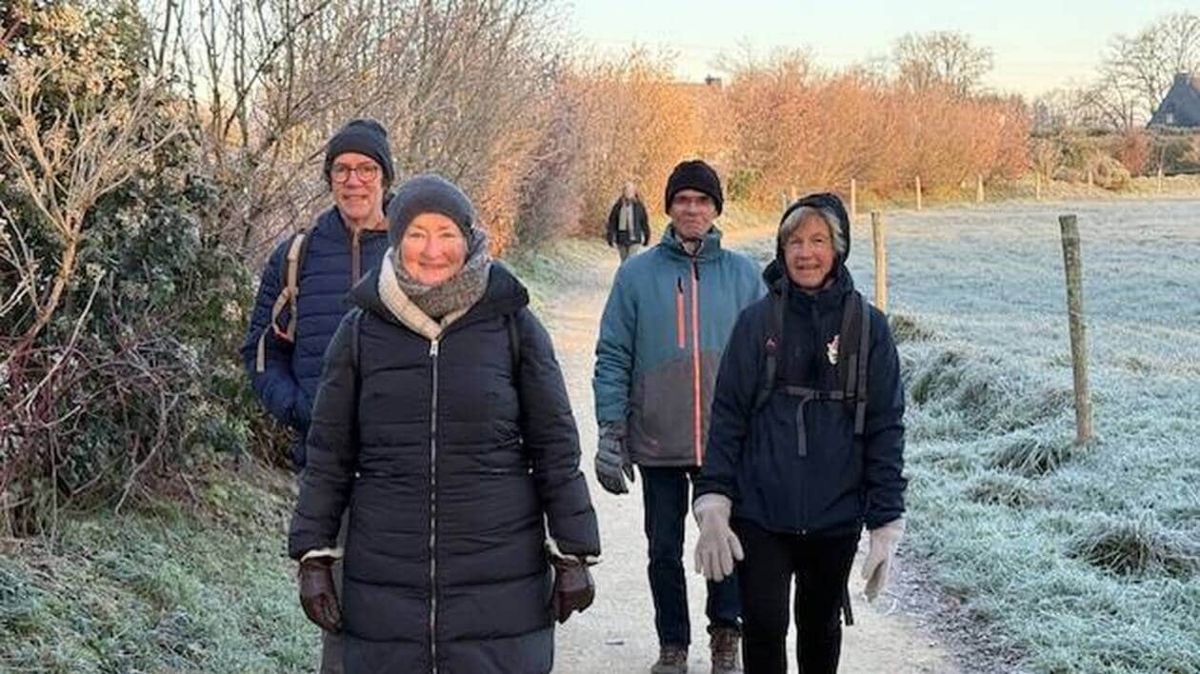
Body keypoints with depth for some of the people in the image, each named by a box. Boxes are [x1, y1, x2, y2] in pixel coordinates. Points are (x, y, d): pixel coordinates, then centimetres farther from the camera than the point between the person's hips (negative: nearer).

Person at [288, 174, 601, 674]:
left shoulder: (512, 324, 0)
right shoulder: (361, 331, 3)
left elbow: (555, 446, 4)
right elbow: (328, 454, 8)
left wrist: (572, 555, 2)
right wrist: (314, 557, 4)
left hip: (500, 577, -1)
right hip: (386, 585, 1)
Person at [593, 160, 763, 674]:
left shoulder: (743, 274, 3)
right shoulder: (637, 275, 0)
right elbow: (613, 359, 1)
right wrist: (611, 432, -4)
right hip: (658, 443, 0)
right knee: (664, 549, 10)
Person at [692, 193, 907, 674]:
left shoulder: (867, 326, -1)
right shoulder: (758, 321, -1)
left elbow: (885, 429, -1)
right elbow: (727, 415, -1)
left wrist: (886, 523, -4)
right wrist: (712, 503, -8)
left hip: (836, 518, 1)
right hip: (760, 516, -1)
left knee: (820, 624, 17)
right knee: (763, 627, -3)